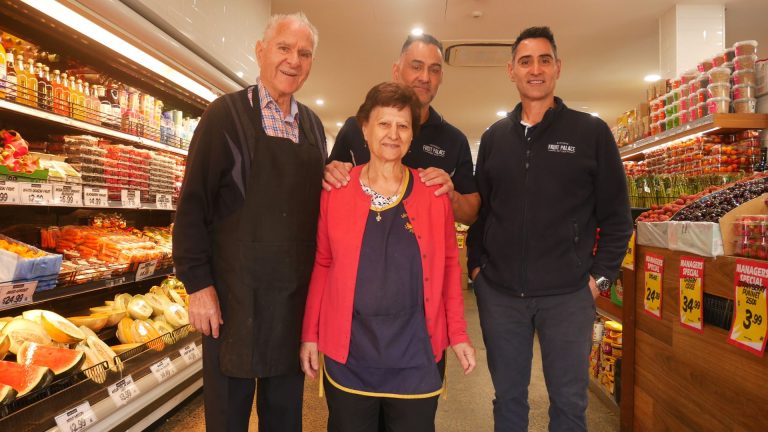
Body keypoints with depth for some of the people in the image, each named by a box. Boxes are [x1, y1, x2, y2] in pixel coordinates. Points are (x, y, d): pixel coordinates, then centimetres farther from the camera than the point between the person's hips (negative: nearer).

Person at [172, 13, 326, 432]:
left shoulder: (313, 124, 10)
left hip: (296, 296, 5)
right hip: (234, 293, -4)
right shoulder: (226, 113, -5)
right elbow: (193, 204, -8)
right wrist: (197, 283, -11)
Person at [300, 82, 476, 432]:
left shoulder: (434, 193, -1)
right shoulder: (336, 190, -1)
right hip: (348, 349, 0)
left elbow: (449, 266, 4)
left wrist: (458, 335, 2)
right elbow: (321, 264, 4)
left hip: (415, 351, 0)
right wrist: (310, 333, 3)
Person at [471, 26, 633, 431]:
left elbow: (616, 215, 1)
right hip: (498, 292, 3)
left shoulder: (591, 132, 0)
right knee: (508, 397, 15)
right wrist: (477, 264, 5)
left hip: (567, 295, -2)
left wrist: (600, 276, -5)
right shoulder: (494, 137, 8)